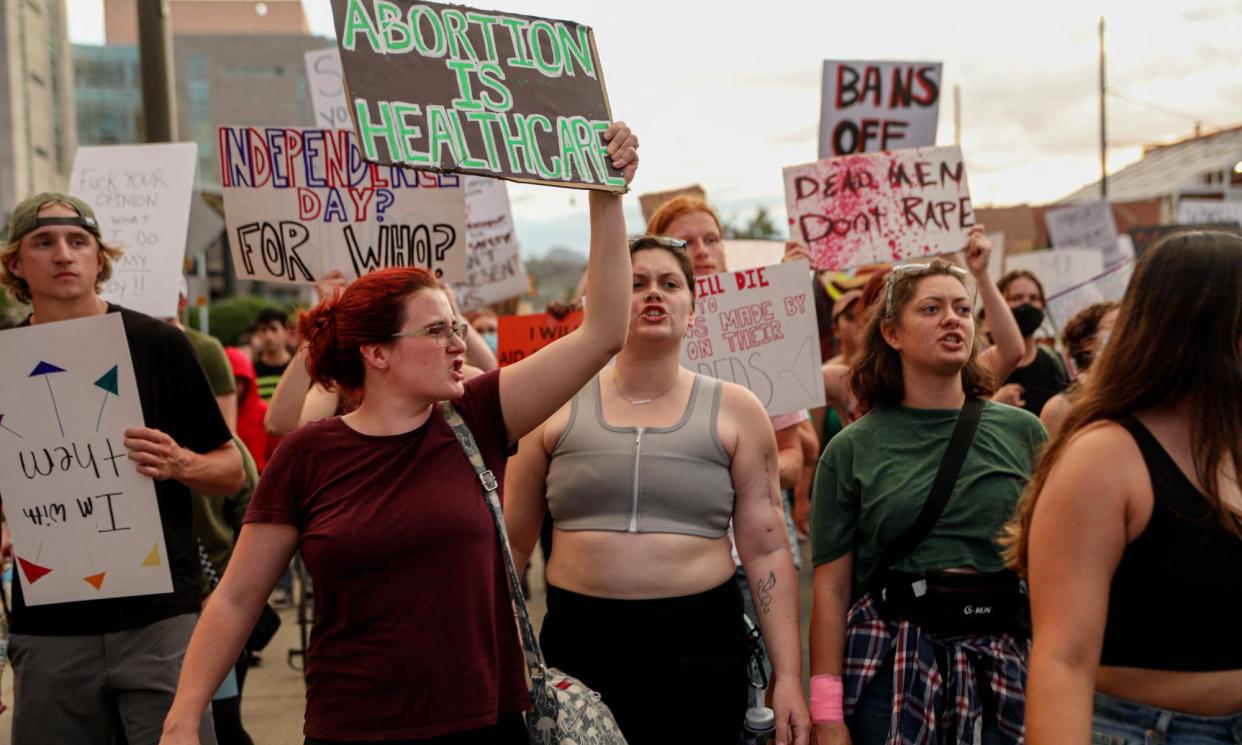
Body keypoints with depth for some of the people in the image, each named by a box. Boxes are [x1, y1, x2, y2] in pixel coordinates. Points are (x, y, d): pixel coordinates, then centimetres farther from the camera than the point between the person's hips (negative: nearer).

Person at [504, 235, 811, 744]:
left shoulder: (735, 411, 3)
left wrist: (788, 677, -3)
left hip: (699, 645, 0)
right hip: (578, 641, 1)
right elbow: (511, 543, 8)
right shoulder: (558, 406, 4)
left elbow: (767, 551, 2)